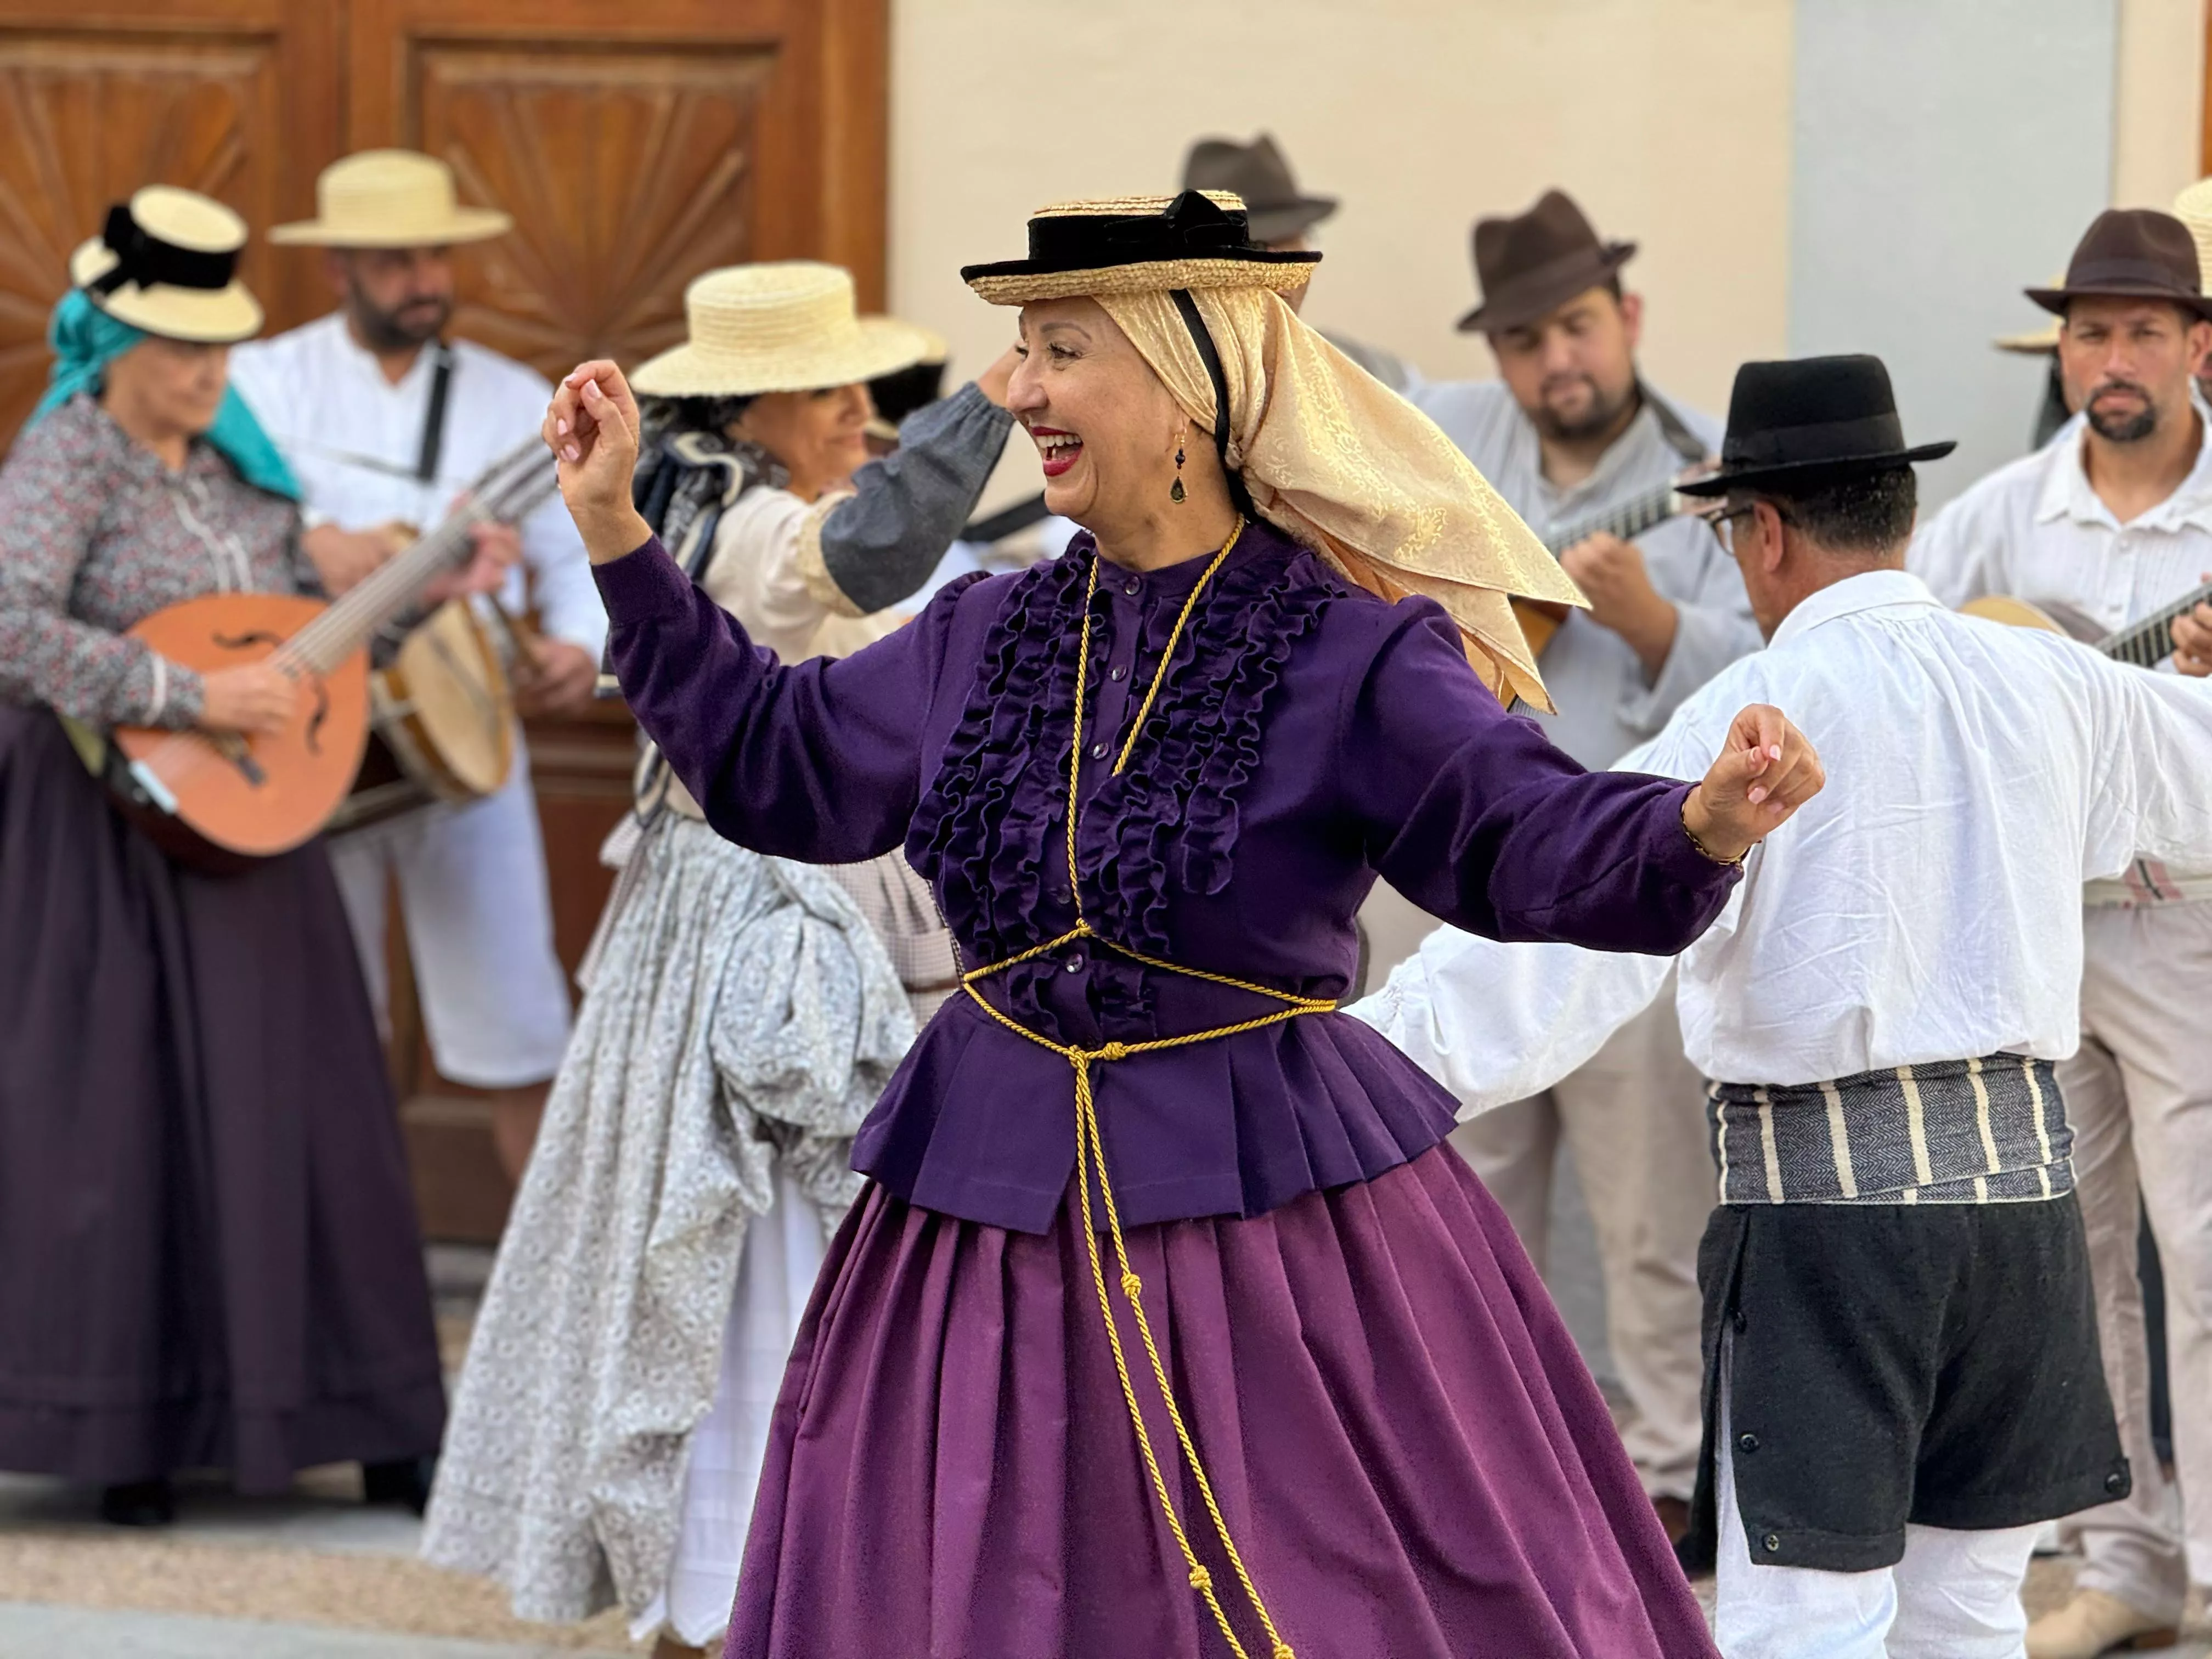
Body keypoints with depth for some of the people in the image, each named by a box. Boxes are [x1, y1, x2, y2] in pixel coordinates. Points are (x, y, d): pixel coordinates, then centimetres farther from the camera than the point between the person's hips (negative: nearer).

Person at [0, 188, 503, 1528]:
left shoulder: (240, 461, 10)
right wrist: (193, 698, -27)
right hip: (111, 828, -7)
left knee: (298, 1107, 9)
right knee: (117, 1114, -2)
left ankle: (364, 1425, 16)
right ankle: (121, 1439, 7)